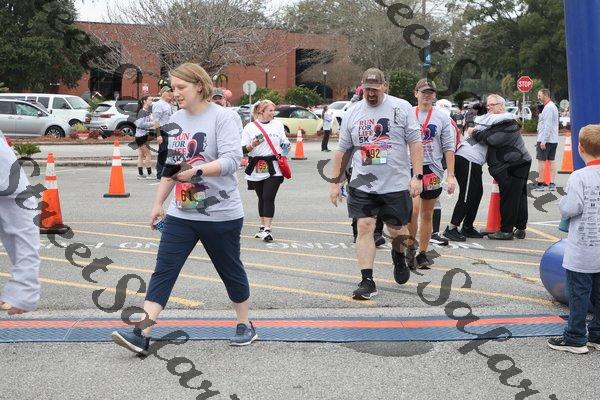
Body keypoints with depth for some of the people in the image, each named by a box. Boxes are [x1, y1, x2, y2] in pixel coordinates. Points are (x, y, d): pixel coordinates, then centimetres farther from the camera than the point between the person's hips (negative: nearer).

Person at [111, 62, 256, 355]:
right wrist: (158, 202, 19)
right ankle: (141, 335, -6)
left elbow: (231, 160, -22)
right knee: (163, 271, -3)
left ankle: (245, 326, 29)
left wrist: (196, 171, -32)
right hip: (181, 214, 6)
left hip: (221, 215, -5)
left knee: (230, 270, 10)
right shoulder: (175, 120, 10)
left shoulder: (220, 117, -11)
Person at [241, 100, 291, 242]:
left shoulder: (278, 125, 10)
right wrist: (252, 145, -20)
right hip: (256, 170, 0)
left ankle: (267, 229, -12)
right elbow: (243, 149, -1)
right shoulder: (250, 127, 2)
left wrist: (287, 146, -3)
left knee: (268, 198, -10)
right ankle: (263, 226, 25)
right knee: (262, 198, 11)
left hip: (273, 169, 0)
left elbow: (284, 142, 20)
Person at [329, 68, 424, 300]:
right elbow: (343, 150, 12)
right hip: (362, 185, 2)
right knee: (364, 228, -7)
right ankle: (367, 281, -1)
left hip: (396, 184, -2)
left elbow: (415, 143, -2)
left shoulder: (402, 108, -2)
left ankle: (398, 258, 42)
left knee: (396, 231, 9)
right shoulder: (352, 113, 7)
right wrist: (335, 182, 10)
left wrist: (417, 176, -9)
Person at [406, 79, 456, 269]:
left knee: (427, 214, 8)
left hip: (432, 169, 1)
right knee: (413, 209, -19)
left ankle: (422, 254, 20)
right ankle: (410, 247, 1)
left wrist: (451, 175, -1)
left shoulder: (442, 117, 5)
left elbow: (449, 147, 5)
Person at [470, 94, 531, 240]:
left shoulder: (507, 123, -15)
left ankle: (506, 231, -3)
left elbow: (491, 139, -25)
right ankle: (520, 229, 19)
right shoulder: (502, 121, 20)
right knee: (520, 196, 13)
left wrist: (474, 133, -13)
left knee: (509, 197, -7)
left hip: (512, 166, -11)